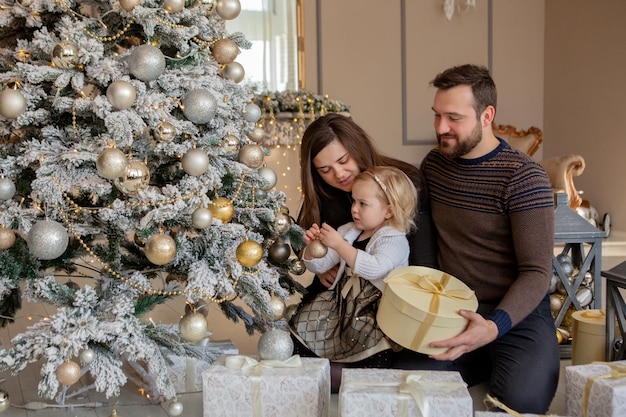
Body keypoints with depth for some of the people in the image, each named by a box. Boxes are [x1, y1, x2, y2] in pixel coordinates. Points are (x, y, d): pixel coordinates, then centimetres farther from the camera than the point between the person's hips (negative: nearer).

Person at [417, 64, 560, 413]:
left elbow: (537, 273, -16)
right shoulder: (433, 163, 4)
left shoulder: (524, 177, -15)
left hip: (518, 315, -4)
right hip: (452, 312, 5)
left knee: (520, 402, -28)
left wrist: (495, 326, -32)